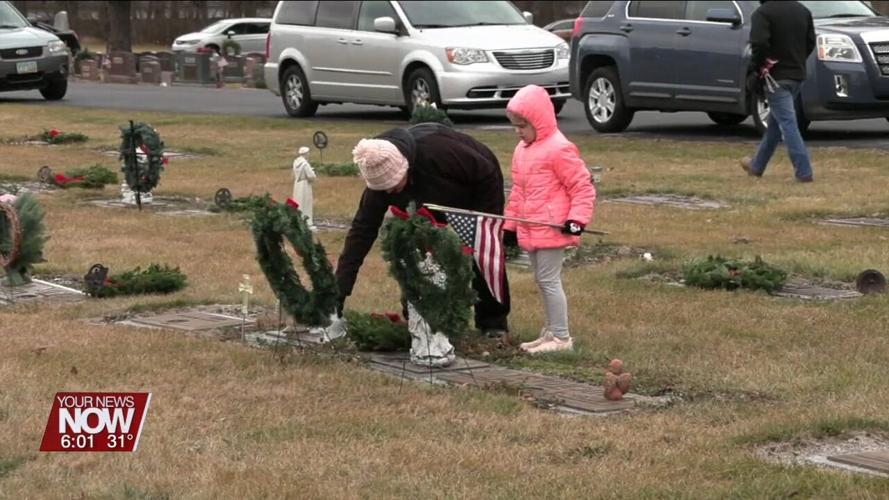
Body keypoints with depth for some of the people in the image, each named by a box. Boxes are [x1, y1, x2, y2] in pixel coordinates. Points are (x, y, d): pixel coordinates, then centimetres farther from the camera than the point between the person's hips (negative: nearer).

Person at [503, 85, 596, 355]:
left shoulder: (559, 149, -14)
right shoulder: (522, 150, 13)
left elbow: (583, 187, -13)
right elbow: (517, 192, 21)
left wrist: (577, 219, -21)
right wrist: (510, 225, 19)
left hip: (552, 229, -9)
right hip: (529, 231, 9)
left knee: (549, 280, -7)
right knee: (542, 280, 14)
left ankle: (561, 337, 0)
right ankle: (551, 332, 24)